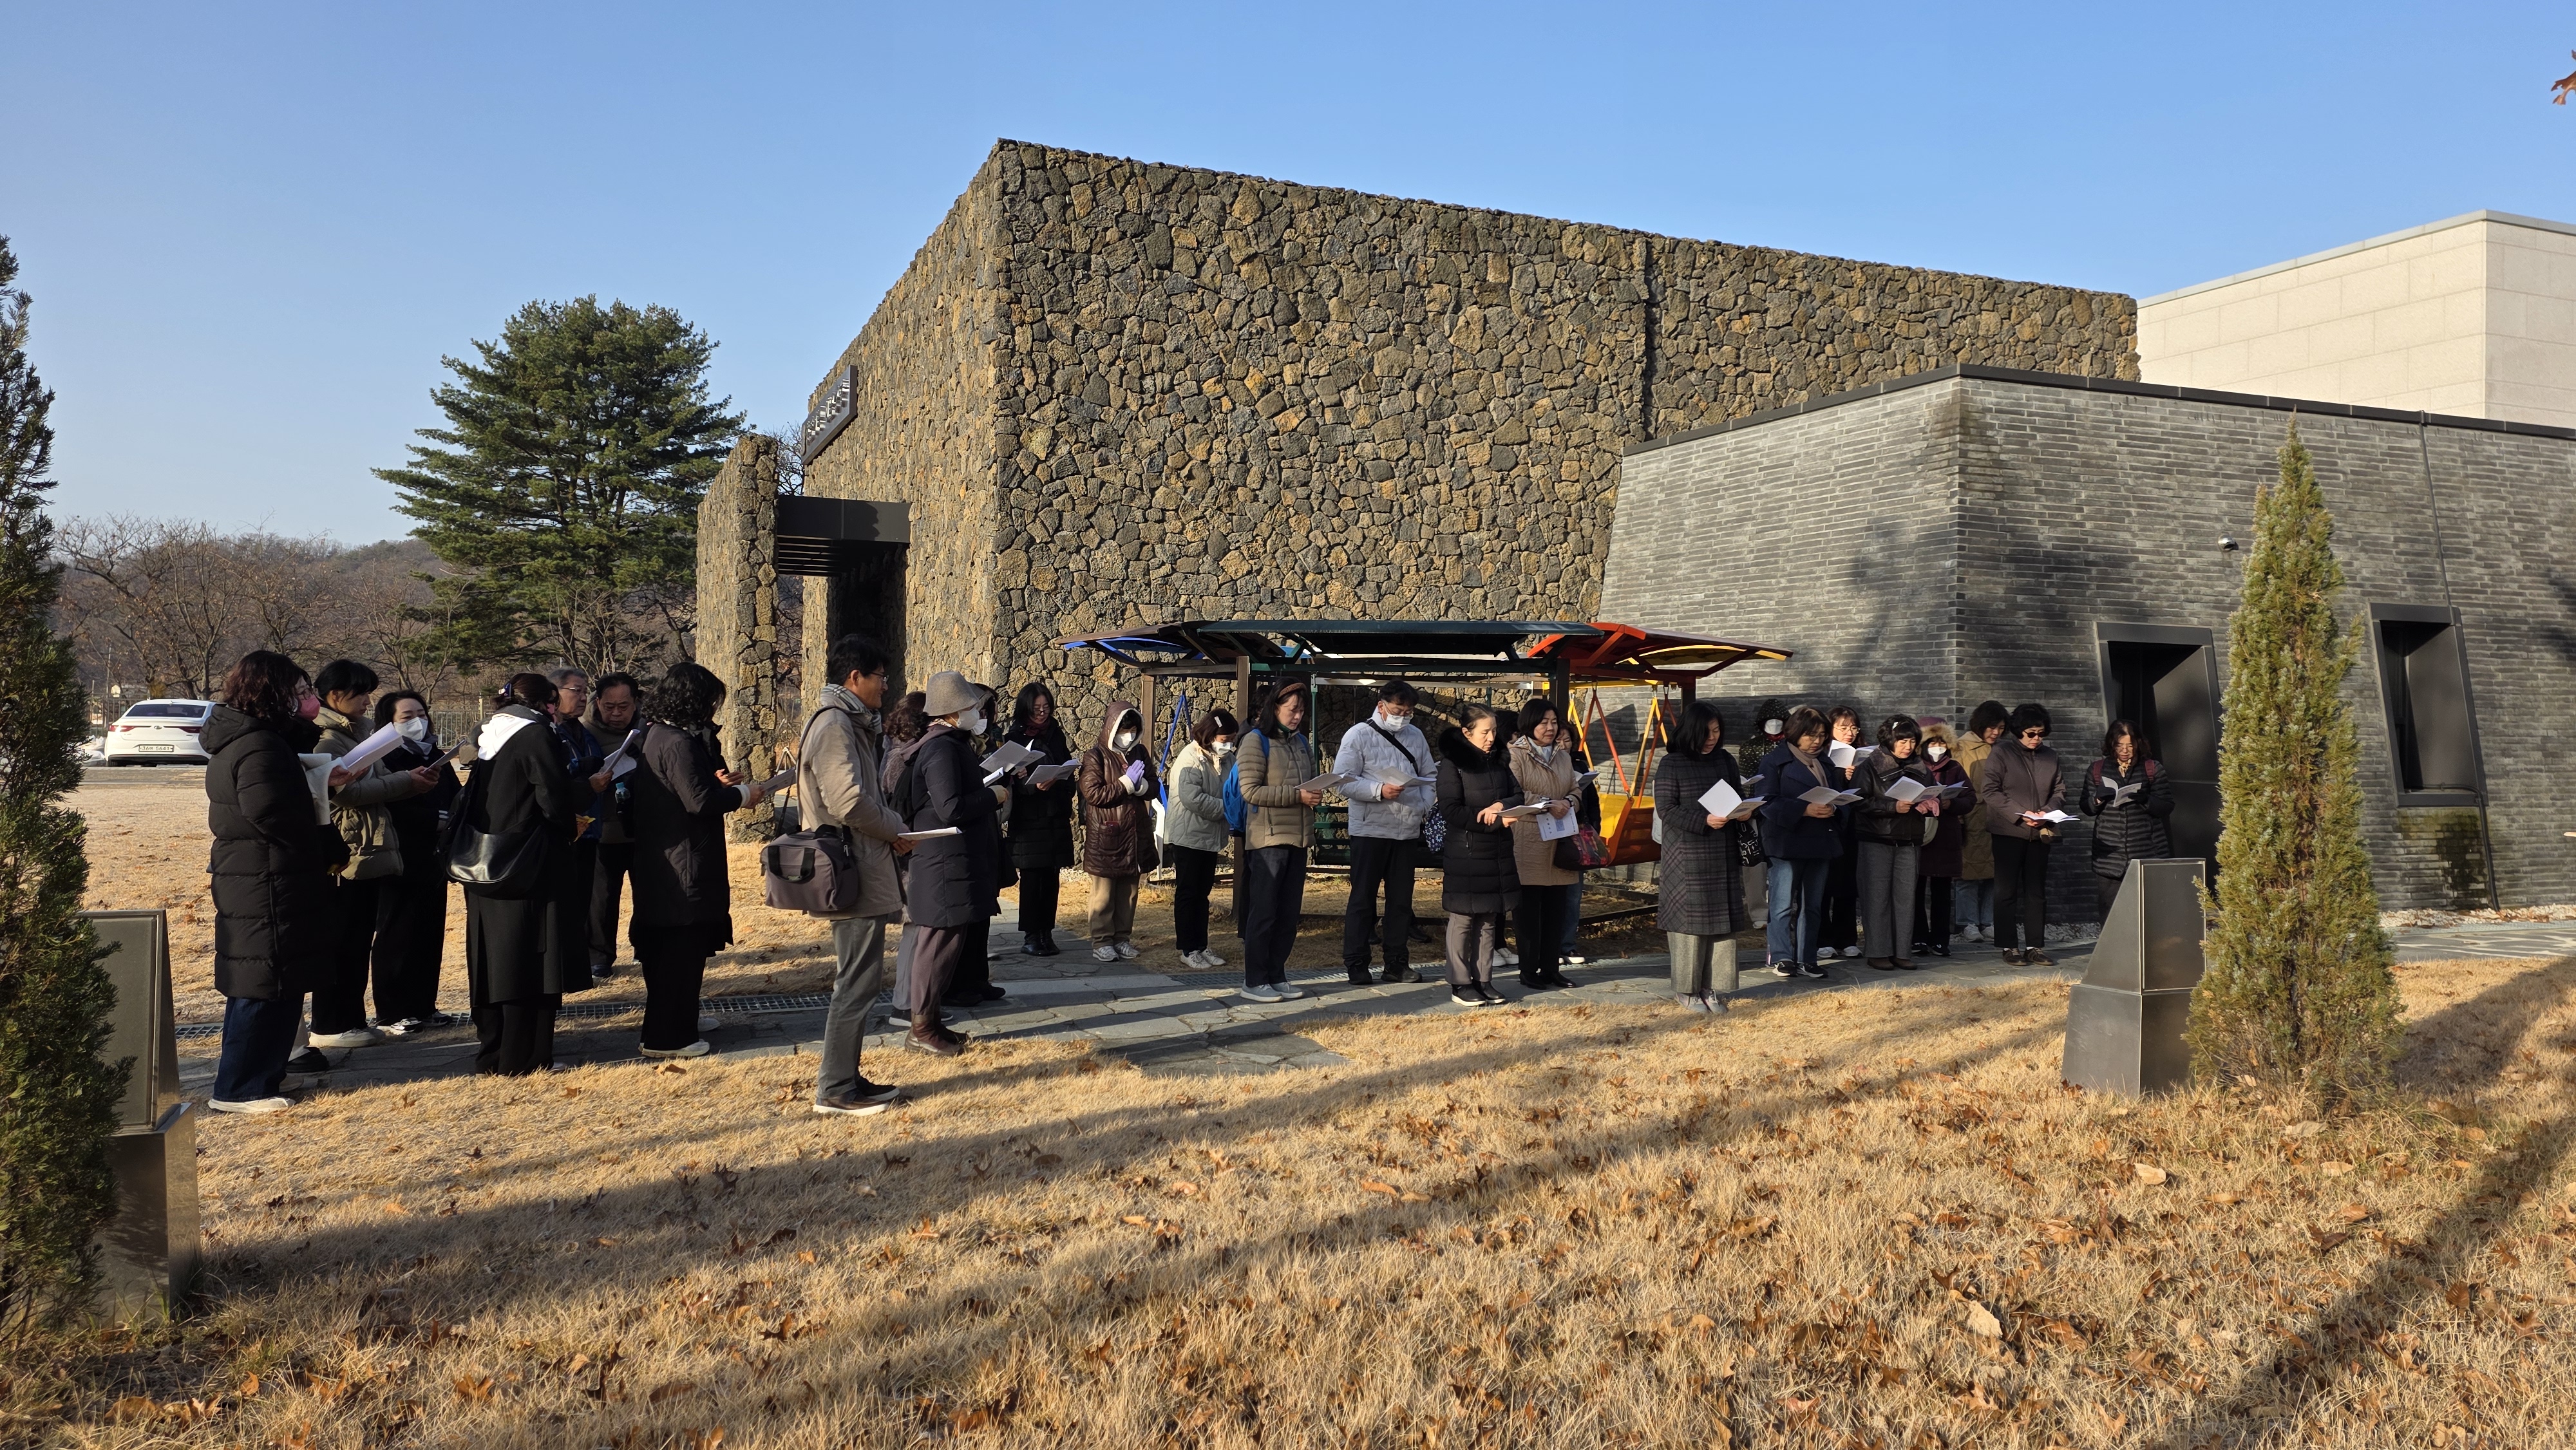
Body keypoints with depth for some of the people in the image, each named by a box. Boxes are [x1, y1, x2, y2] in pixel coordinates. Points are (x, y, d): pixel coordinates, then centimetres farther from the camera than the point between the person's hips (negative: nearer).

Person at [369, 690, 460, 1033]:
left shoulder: (435, 757, 15)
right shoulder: (384, 759, -8)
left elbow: (456, 798, 12)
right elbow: (390, 809, -19)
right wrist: (437, 818, -20)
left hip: (433, 860, 7)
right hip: (401, 860, -7)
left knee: (431, 934, 11)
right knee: (397, 937, -1)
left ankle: (424, 1007, 19)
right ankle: (391, 1014, 6)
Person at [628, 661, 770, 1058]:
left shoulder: (652, 735, 10)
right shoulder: (679, 742, -20)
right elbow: (699, 801, -23)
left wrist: (715, 782, 11)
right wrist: (741, 794, -10)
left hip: (657, 859, 11)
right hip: (684, 864, -11)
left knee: (666, 947, 20)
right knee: (681, 949, -3)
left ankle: (679, 1020, 34)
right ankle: (667, 1037, 2)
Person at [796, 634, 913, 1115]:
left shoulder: (849, 724, 17)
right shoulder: (835, 725, -16)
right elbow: (849, 801, -24)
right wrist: (895, 830, -10)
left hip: (860, 870, 11)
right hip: (854, 872, -11)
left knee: (857, 979, 15)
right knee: (859, 981, -5)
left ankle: (841, 1076, 23)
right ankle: (836, 1089, 2)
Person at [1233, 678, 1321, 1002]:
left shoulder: (1302, 742, 14)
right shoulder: (1256, 742, -7)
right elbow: (1250, 790, -15)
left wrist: (1316, 795, 0)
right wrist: (1296, 796, -20)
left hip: (1298, 838, 7)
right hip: (1268, 838, -7)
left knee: (1289, 914, 10)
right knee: (1263, 913, -2)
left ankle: (1277, 976, 20)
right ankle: (1254, 981, 6)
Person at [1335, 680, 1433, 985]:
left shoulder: (1416, 737, 13)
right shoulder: (1359, 735, -3)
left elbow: (1428, 777, 16)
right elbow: (1344, 781, -11)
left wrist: (1427, 805, -3)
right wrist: (1380, 790, -23)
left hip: (1408, 831, 5)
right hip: (1370, 830, -5)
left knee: (1402, 899, 10)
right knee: (1363, 899, 1)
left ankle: (1397, 962, 19)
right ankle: (1356, 964, 9)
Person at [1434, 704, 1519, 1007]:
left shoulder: (1500, 760, 12)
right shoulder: (1452, 764, -7)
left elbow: (1518, 796, 10)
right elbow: (1450, 811, -14)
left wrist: (1501, 806, -14)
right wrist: (1496, 821, -18)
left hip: (1498, 853, 6)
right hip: (1465, 853, -6)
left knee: (1489, 920, 10)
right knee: (1463, 919, -1)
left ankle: (1484, 981, 17)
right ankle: (1460, 984, 6)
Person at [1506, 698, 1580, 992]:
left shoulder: (1563, 755, 18)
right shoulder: (1516, 754, -5)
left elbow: (1576, 791, 16)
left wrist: (1567, 803, -6)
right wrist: (1547, 804, -16)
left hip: (1558, 842, 6)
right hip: (1527, 842, -6)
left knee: (1556, 909, 7)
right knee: (1529, 909, -2)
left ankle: (1550, 968, 16)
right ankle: (1529, 971, 6)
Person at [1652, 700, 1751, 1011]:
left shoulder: (1725, 760, 11)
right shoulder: (1671, 765, -5)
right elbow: (1666, 809, -10)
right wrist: (1704, 821, -21)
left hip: (1724, 855, 5)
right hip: (1688, 855, -5)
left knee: (1723, 920, 5)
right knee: (1690, 919, -1)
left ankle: (1713, 987, 14)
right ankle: (1687, 989, 10)